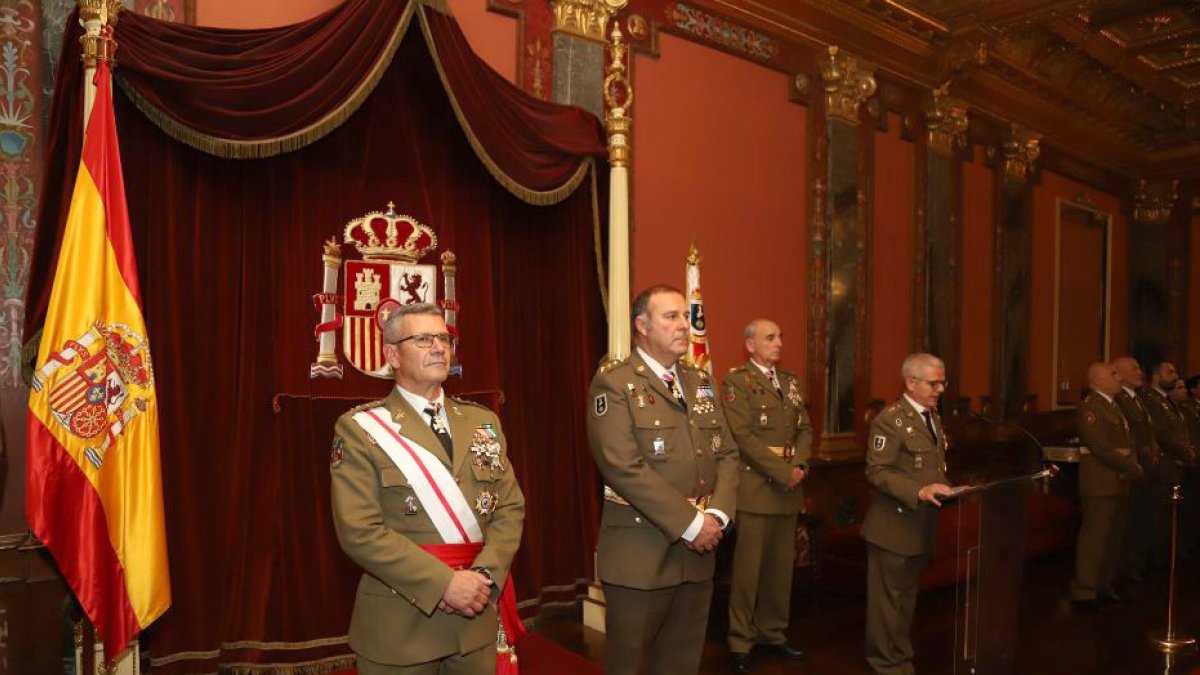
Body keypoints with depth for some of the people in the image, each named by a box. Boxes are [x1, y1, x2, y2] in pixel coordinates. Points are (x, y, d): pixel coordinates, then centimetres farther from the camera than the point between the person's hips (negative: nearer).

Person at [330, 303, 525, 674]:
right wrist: (445, 583, -19)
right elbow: (360, 531, -15)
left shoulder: (483, 422, 8)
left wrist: (485, 574, -12)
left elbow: (510, 507, 4)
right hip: (399, 625, -4)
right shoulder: (360, 429, -7)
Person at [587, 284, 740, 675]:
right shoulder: (614, 385, -9)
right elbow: (624, 467, -19)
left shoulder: (701, 384, 13)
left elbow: (726, 454, 10)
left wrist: (717, 515, -7)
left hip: (698, 553, 6)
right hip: (639, 555, -6)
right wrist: (690, 523, -18)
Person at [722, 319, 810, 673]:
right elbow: (743, 435, -15)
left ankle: (772, 633, 27)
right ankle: (740, 643, 12)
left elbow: (805, 428, 12)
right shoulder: (737, 380, -7)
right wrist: (782, 472, -16)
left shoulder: (790, 381, 16)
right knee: (748, 569, -1)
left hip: (789, 489, 7)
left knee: (781, 567, 13)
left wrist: (800, 466, -5)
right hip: (755, 488, -7)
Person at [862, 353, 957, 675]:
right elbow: (876, 472, -22)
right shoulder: (890, 419, -17)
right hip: (895, 526, -8)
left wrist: (942, 488, 4)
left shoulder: (933, 416, 12)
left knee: (907, 596, 19)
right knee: (888, 598, 4)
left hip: (922, 525, 9)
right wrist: (920, 492, -30)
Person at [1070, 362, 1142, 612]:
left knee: (1113, 538, 14)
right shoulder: (1089, 407, -13)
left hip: (1119, 483, 10)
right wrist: (1131, 467, -14)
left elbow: (1125, 444, 18)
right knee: (1094, 538, -6)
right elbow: (1100, 448, -19)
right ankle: (1083, 592, -1)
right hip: (1100, 485, -9)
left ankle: (1104, 587, 24)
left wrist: (1132, 466, -1)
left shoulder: (1112, 406, 19)